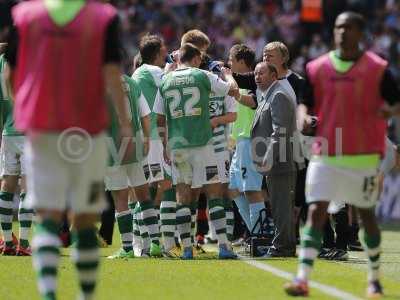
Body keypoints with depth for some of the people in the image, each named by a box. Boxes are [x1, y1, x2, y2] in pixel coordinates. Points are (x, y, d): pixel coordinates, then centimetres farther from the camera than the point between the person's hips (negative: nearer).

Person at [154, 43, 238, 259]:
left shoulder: (165, 81, 8)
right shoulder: (203, 76, -2)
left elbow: (159, 119, 10)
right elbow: (232, 89, 9)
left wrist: (165, 146, 19)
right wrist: (227, 73, 29)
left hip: (177, 146, 3)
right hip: (202, 144, -3)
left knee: (182, 196, 7)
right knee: (214, 194, 1)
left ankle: (187, 248, 3)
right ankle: (223, 246, -6)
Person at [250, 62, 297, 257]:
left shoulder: (279, 96, -10)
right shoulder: (266, 96, 23)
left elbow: (280, 131, -18)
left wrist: (268, 157, -22)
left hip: (280, 162, -11)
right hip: (273, 163, 11)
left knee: (281, 205, -8)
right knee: (280, 205, 13)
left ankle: (281, 246, -7)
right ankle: (288, 245, 18)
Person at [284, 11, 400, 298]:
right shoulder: (317, 68, 4)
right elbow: (305, 102, 9)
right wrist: (304, 116, -15)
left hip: (363, 156, -1)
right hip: (325, 155, 1)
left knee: (367, 215, 11)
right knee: (316, 212, -11)